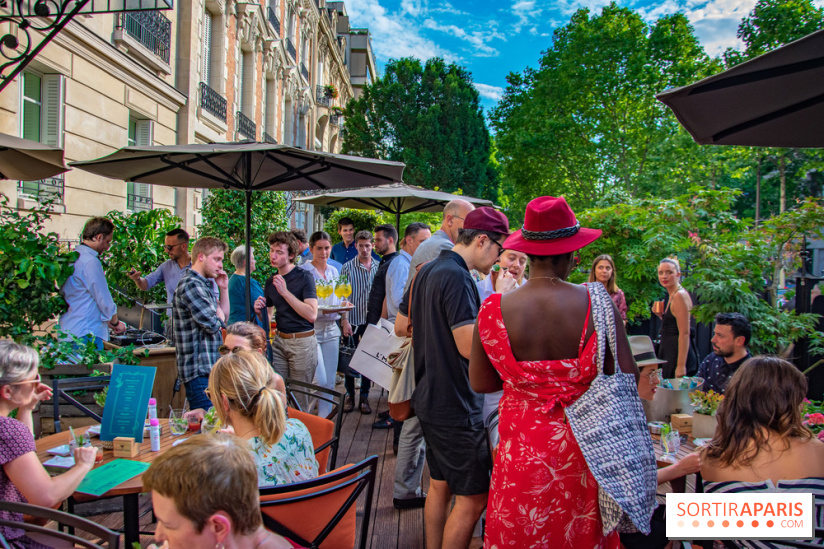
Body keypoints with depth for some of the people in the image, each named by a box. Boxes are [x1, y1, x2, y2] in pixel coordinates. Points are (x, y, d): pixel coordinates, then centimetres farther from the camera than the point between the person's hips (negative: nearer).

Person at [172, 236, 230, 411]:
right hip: (200, 370, -10)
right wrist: (218, 314, 2)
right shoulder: (191, 285, -15)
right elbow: (214, 324, -20)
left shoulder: (203, 284, 17)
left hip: (209, 368, 10)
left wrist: (224, 289, 12)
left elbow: (224, 319, 21)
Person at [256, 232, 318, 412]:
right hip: (279, 340, 6)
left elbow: (312, 314, -20)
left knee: (299, 397, 3)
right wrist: (259, 311, -3)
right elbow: (268, 315, 21)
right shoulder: (271, 281, 9)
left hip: (302, 341, -5)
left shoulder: (304, 277, -10)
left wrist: (285, 292, -23)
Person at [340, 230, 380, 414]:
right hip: (353, 320, -2)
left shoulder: (379, 267, 4)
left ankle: (364, 396, 19)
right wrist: (345, 320, -10)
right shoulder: (348, 267, -2)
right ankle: (349, 395, 21)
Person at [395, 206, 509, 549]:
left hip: (429, 399, 10)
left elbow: (401, 326, 19)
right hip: (455, 405, -10)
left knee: (440, 485, 20)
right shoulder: (457, 277, -20)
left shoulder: (428, 271, 10)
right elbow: (470, 347, -25)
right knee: (472, 498, 0)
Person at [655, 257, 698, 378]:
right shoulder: (672, 295, 14)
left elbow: (685, 333, -20)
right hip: (669, 353, 10)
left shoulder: (680, 295, -15)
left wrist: (681, 366, -24)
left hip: (678, 354, -10)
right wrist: (662, 316, 6)